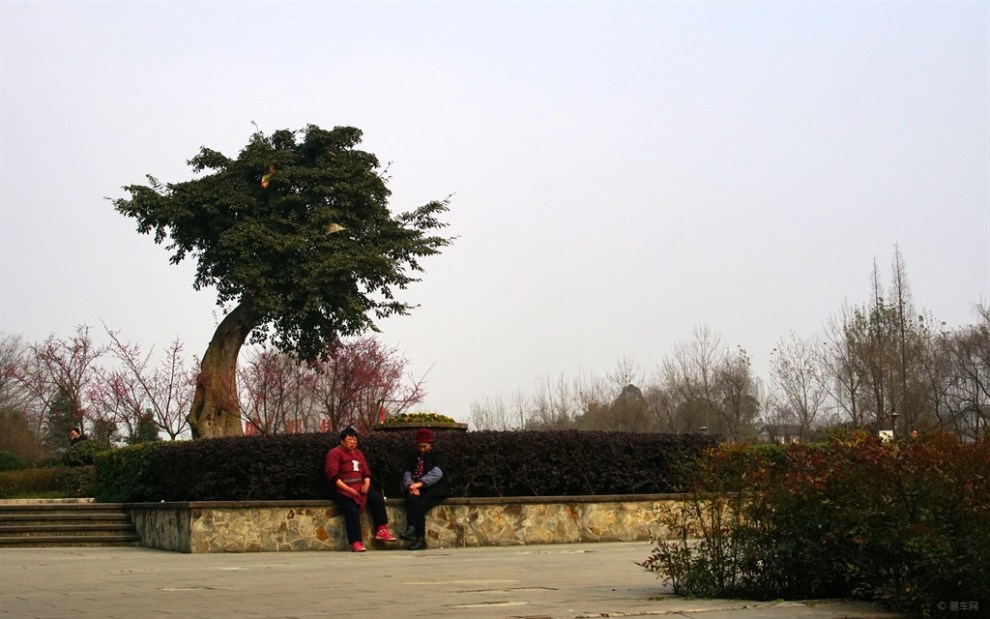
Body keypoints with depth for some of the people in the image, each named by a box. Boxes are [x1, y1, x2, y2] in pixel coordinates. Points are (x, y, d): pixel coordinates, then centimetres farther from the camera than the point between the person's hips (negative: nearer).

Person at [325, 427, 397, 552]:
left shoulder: (358, 453, 19)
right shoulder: (335, 453, -5)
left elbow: (366, 472, 17)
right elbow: (333, 475, -15)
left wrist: (367, 484, -6)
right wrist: (347, 489, -23)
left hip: (359, 487, 7)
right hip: (341, 489, -7)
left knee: (378, 498, -15)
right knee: (352, 510, -29)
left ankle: (381, 531, -13)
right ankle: (356, 542, -28)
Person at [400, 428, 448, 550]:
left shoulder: (438, 455, 5)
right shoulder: (413, 457, 21)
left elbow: (437, 472, -13)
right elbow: (407, 473, 8)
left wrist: (420, 483, -27)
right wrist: (411, 485, -16)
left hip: (434, 490, -4)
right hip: (417, 489, 4)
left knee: (420, 507, -31)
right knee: (412, 498, -32)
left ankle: (421, 539, -32)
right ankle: (411, 528, -41)